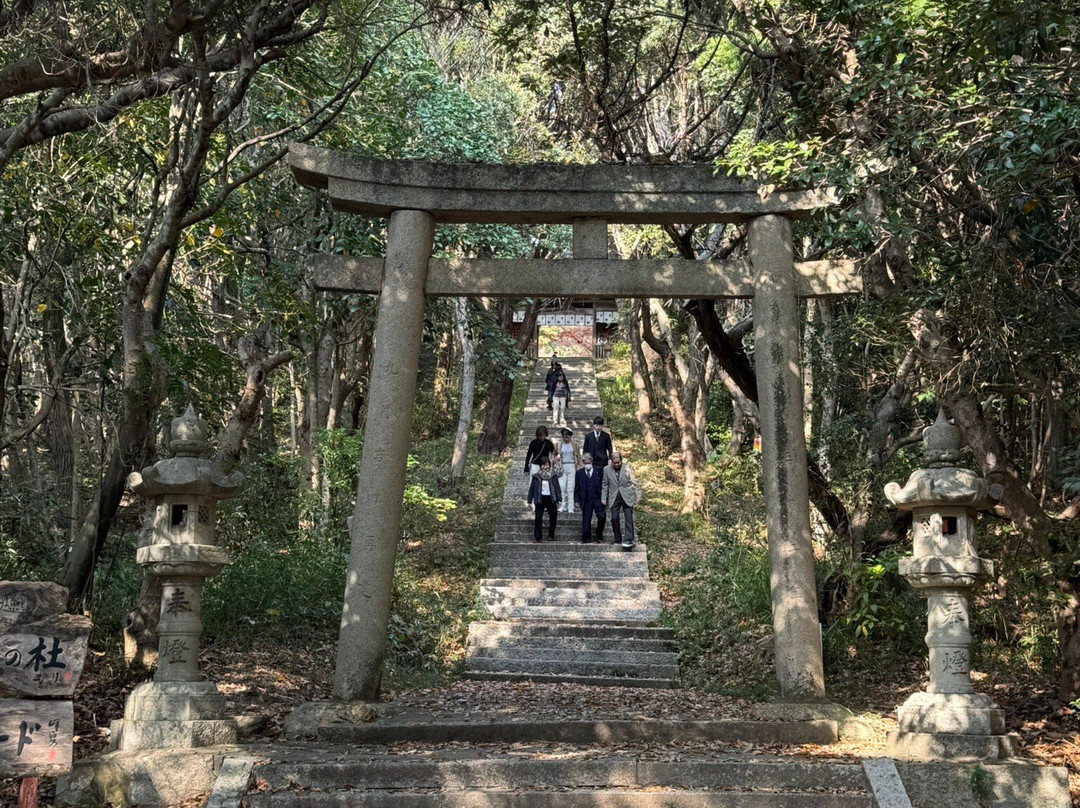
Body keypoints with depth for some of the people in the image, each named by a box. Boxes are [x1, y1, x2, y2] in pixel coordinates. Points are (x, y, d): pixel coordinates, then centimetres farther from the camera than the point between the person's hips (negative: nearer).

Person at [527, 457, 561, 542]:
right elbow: (532, 489, 8)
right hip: (540, 499, -1)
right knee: (538, 518, -5)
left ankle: (551, 535, 18)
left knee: (553, 517, 2)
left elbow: (557, 488, 6)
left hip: (551, 499, 1)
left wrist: (558, 500, -1)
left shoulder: (553, 476, 7)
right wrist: (530, 501, 4)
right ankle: (537, 537, -2)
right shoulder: (536, 477, 6)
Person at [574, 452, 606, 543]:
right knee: (586, 520, 2)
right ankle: (586, 538, 12)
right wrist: (577, 500, 1)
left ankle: (599, 537, 9)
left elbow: (602, 485, 6)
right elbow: (577, 487, 7)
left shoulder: (598, 471, 6)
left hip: (597, 499, 0)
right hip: (586, 500, 1)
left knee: (602, 517, -9)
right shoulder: (579, 473, 7)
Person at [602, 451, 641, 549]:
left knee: (628, 518, -9)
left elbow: (634, 482, 2)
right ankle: (618, 540, 12)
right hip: (614, 498, 2)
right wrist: (603, 498, 5)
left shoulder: (627, 468, -1)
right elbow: (605, 485, 10)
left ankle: (628, 540, -12)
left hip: (627, 497, -2)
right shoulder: (607, 470, 5)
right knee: (614, 518, 0)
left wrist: (638, 496, 0)